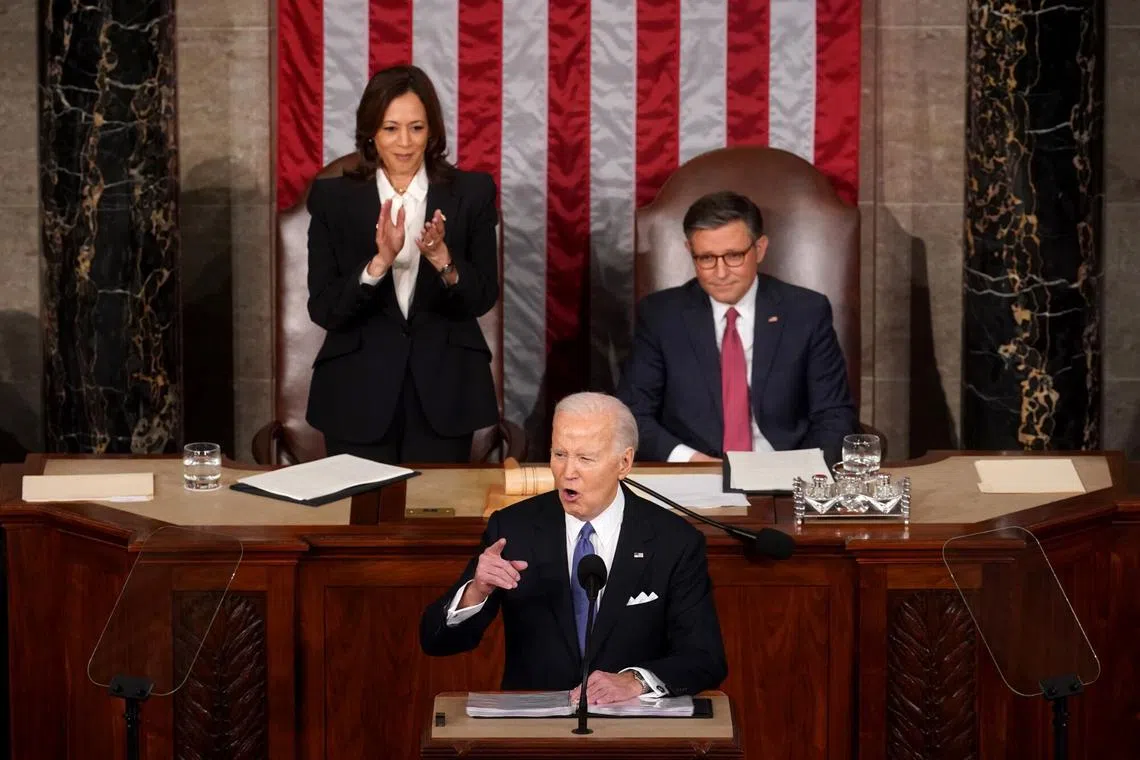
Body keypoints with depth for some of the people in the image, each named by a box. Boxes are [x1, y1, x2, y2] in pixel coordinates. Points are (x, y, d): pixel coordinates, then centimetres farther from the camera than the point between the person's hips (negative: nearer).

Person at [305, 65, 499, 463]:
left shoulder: (471, 192, 2)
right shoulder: (333, 197, 0)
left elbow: (483, 298, -1)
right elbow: (322, 309, -6)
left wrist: (442, 258, -20)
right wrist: (379, 262, -22)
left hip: (443, 390, 0)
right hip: (359, 391, 0)